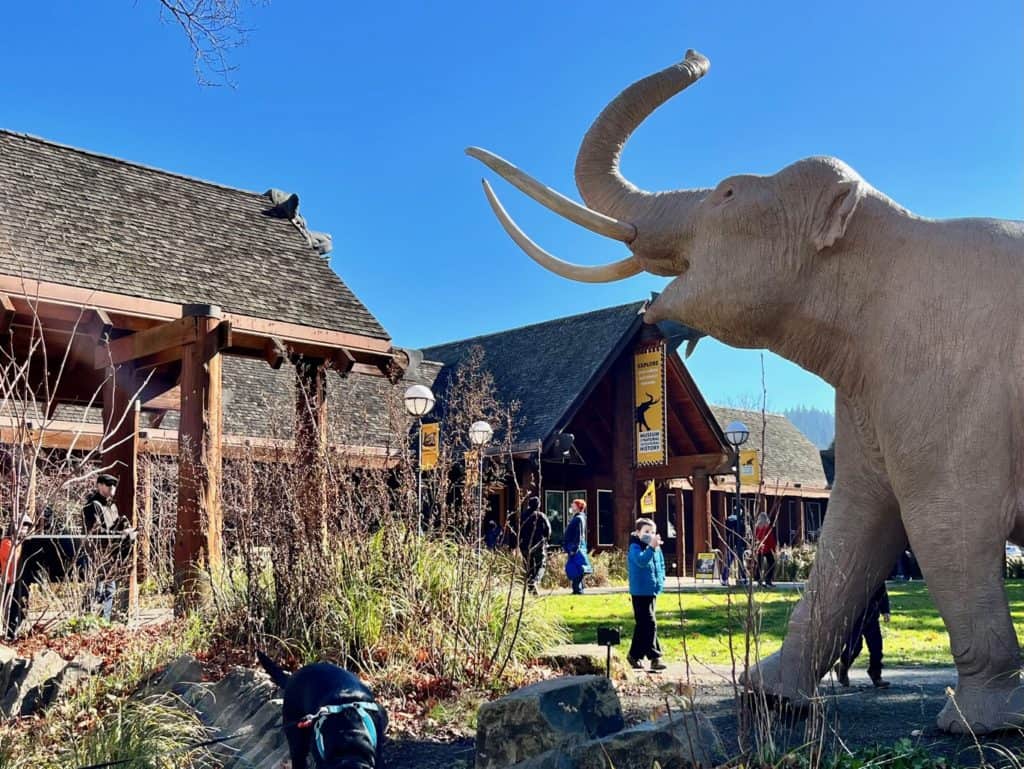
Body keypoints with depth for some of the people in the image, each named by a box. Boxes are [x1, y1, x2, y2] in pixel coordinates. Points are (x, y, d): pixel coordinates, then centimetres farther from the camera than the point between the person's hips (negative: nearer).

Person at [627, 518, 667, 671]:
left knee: (643, 624, 15)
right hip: (640, 592, -8)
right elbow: (641, 561, -31)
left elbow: (661, 564, 23)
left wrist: (661, 579, 9)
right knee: (650, 624, -13)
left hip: (652, 591, 8)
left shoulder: (656, 548, 11)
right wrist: (652, 547, -40)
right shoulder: (635, 547, -12)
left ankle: (634, 655, 26)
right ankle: (655, 657, -11)